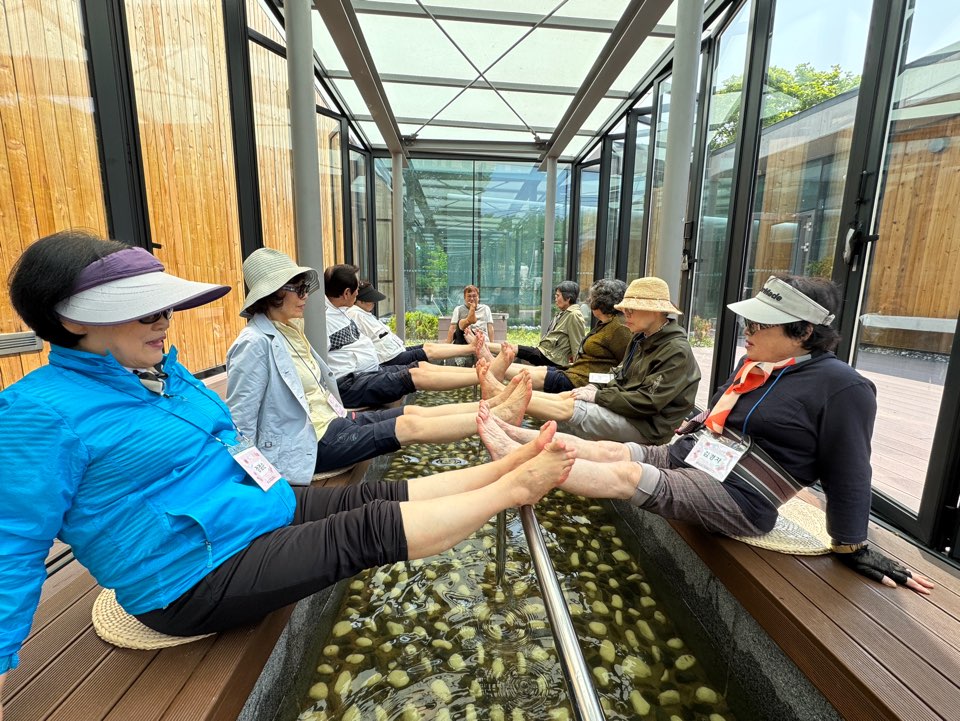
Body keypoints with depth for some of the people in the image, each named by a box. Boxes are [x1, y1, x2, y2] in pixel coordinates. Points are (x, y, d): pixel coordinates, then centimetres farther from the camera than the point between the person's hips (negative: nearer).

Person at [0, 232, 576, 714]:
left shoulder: (163, 371, 9)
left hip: (264, 511, 8)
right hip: (199, 578, -7)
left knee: (381, 494, -6)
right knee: (373, 528, -17)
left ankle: (508, 463, -1)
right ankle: (513, 487, -10)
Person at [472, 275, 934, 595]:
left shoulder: (841, 387, -13)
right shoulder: (754, 365, 10)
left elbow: (848, 473, -9)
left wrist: (854, 549, -4)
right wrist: (691, 432, 29)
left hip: (736, 498, -7)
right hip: (688, 455, 8)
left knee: (625, 474, -23)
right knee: (606, 450, -10)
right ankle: (513, 436, -10)